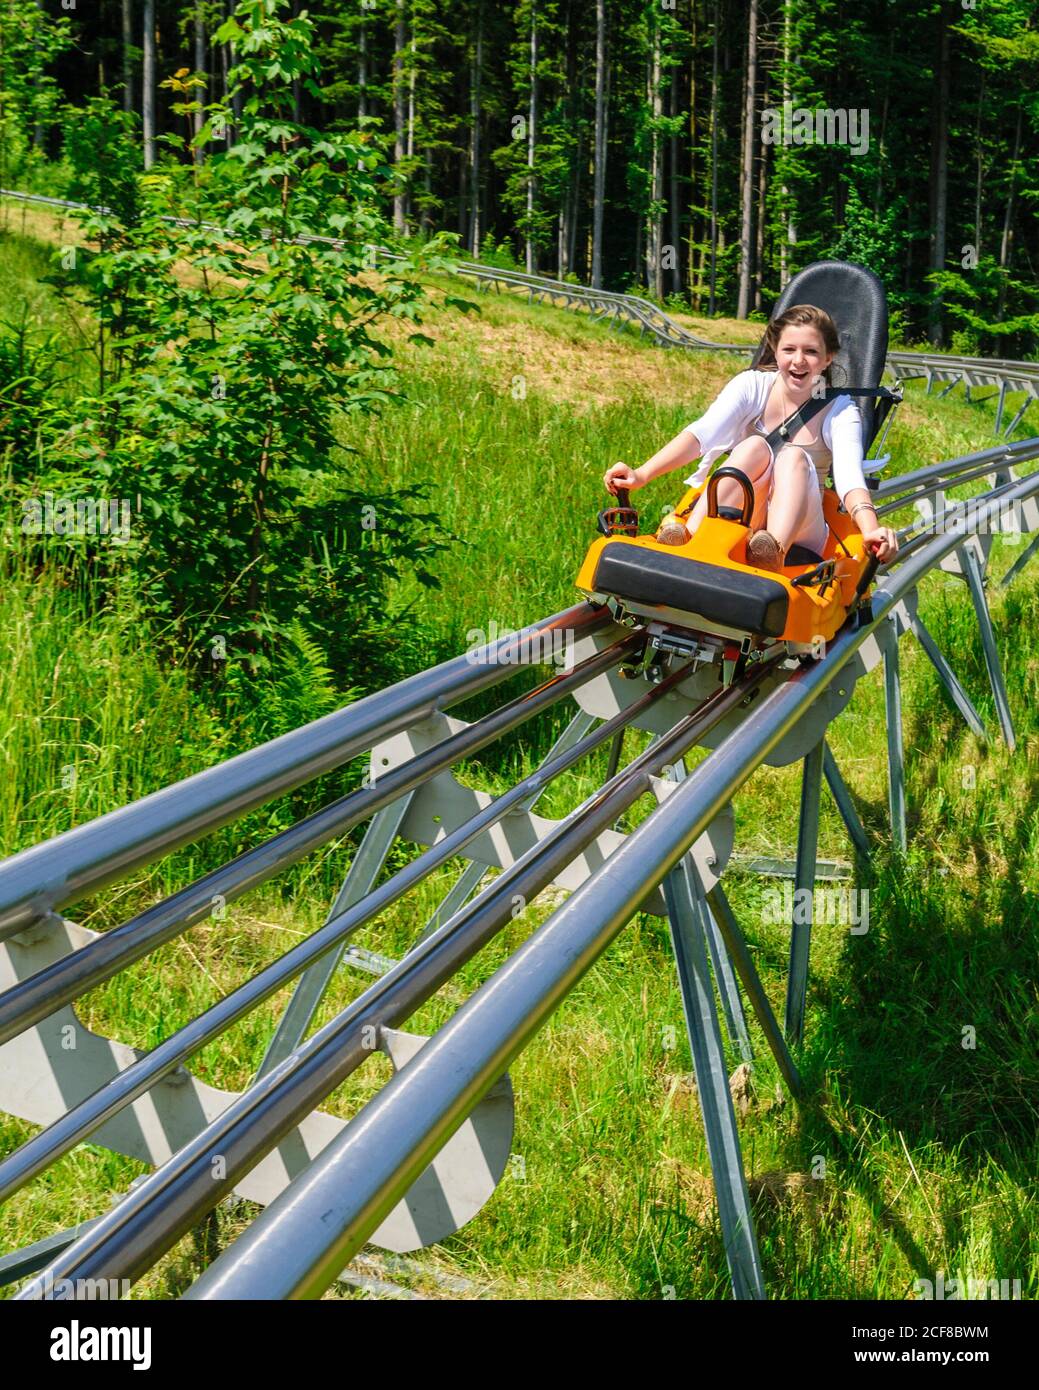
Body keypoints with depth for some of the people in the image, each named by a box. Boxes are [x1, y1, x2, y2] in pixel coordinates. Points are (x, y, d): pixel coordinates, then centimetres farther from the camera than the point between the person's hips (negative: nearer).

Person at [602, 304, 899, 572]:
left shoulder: (840, 409, -5)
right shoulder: (753, 386, -3)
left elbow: (849, 474, -23)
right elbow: (702, 433, -18)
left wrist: (871, 530, -45)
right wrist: (642, 475, -35)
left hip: (799, 531, -1)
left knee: (794, 457, -27)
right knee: (754, 446, -26)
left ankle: (773, 552, -53)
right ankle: (688, 537, -46)